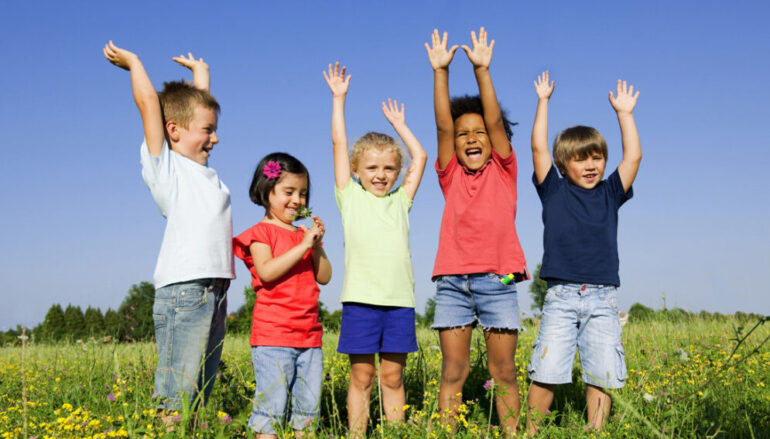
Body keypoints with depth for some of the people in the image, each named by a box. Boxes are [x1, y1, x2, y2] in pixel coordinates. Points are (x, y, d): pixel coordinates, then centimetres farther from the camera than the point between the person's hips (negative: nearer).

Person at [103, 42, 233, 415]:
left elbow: (197, 107, 36)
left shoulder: (202, 169, 22)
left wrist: (200, 73, 43)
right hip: (183, 289, -7)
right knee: (176, 398, -10)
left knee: (199, 395, 6)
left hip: (215, 292, 7)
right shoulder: (164, 167, 2)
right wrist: (132, 62, 13)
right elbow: (148, 103, -1)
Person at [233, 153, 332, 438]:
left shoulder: (304, 234, 17)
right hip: (273, 336, -6)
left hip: (309, 337, 6)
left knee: (309, 407, 9)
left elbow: (324, 277, 11)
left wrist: (317, 245, -3)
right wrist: (303, 246, -18)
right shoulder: (261, 233, -2)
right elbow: (266, 272, -19)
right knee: (271, 404, -7)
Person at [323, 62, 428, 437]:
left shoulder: (400, 200, 16)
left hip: (399, 300, 2)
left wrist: (399, 124, 30)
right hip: (361, 298, -2)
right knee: (361, 376, 2)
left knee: (392, 377, 7)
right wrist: (339, 98, 11)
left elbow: (420, 157, 22)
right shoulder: (350, 197, 9)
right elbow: (339, 144, 9)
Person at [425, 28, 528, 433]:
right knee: (453, 371, 2)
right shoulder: (451, 176, 11)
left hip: (497, 280, -1)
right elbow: (443, 125, 1)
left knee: (504, 372, 4)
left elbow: (495, 122, -3)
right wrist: (440, 71, -7)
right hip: (452, 281, 1)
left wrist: (482, 69, -10)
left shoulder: (503, 172, 8)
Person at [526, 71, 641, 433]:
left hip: (602, 298, 2)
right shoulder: (554, 192, 8)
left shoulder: (609, 195, 13)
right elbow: (539, 148, 2)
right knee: (545, 372, -6)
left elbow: (633, 156, 8)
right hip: (561, 295, -2)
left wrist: (624, 113, 11)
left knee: (602, 375, 1)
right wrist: (543, 101, 5)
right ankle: (531, 432, 4)